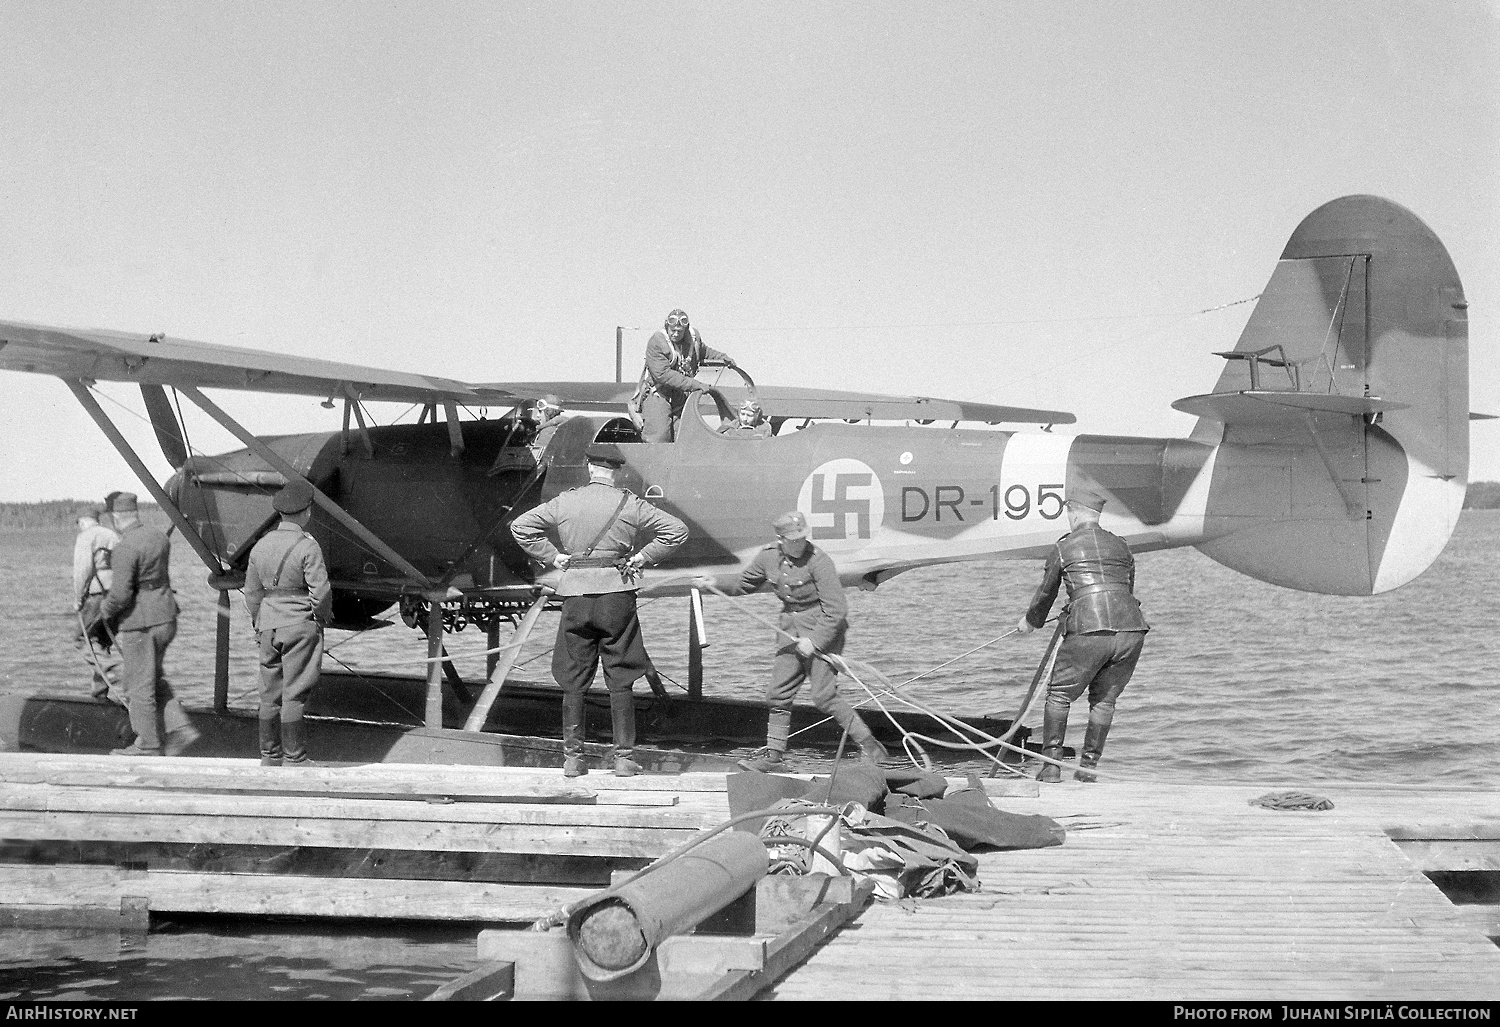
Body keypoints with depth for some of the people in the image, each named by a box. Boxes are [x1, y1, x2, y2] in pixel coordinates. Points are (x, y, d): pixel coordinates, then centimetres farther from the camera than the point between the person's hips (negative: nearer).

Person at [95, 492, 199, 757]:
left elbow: (120, 594, -24)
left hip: (140, 623, -8)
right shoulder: (159, 537, 6)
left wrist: (105, 611, -4)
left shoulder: (125, 548, -20)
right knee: (154, 679, 21)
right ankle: (179, 728, 13)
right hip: (166, 616, 8)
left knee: (139, 685, 4)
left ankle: (148, 746, 12)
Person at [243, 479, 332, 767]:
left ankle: (269, 756, 18)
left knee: (270, 694, 12)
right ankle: (295, 757, 3)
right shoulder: (308, 546, -14)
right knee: (294, 694, -2)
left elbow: (252, 592, 11)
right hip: (300, 625, -6)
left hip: (268, 625, 6)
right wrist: (323, 613, 3)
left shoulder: (261, 545, 5)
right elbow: (321, 590, -16)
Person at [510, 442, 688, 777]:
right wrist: (640, 558, 2)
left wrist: (554, 557, 6)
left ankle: (572, 757, 9)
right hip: (617, 593, -1)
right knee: (620, 680, 5)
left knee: (573, 680, 8)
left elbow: (520, 526, 5)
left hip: (575, 593, 1)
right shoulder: (629, 504, -1)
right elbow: (677, 530, -3)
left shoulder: (564, 502, 4)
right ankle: (623, 758, 5)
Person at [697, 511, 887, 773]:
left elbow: (836, 609, -19)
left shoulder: (818, 561, -20)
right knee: (778, 692, 6)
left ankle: (868, 744, -2)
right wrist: (713, 584, 9)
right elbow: (745, 582, 21)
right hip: (791, 629, 7)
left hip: (823, 628, -7)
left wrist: (814, 641, -21)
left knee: (824, 695, -12)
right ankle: (774, 753, 17)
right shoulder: (769, 557, 0)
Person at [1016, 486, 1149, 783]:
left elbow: (1045, 595, 22)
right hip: (1131, 628, 4)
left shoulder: (1063, 548, 10)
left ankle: (1051, 765, 10)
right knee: (1104, 699, 17)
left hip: (1088, 631, -4)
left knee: (1059, 696, 13)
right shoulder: (1121, 546, 21)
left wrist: (1029, 621, 43)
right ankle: (1088, 767, 16)